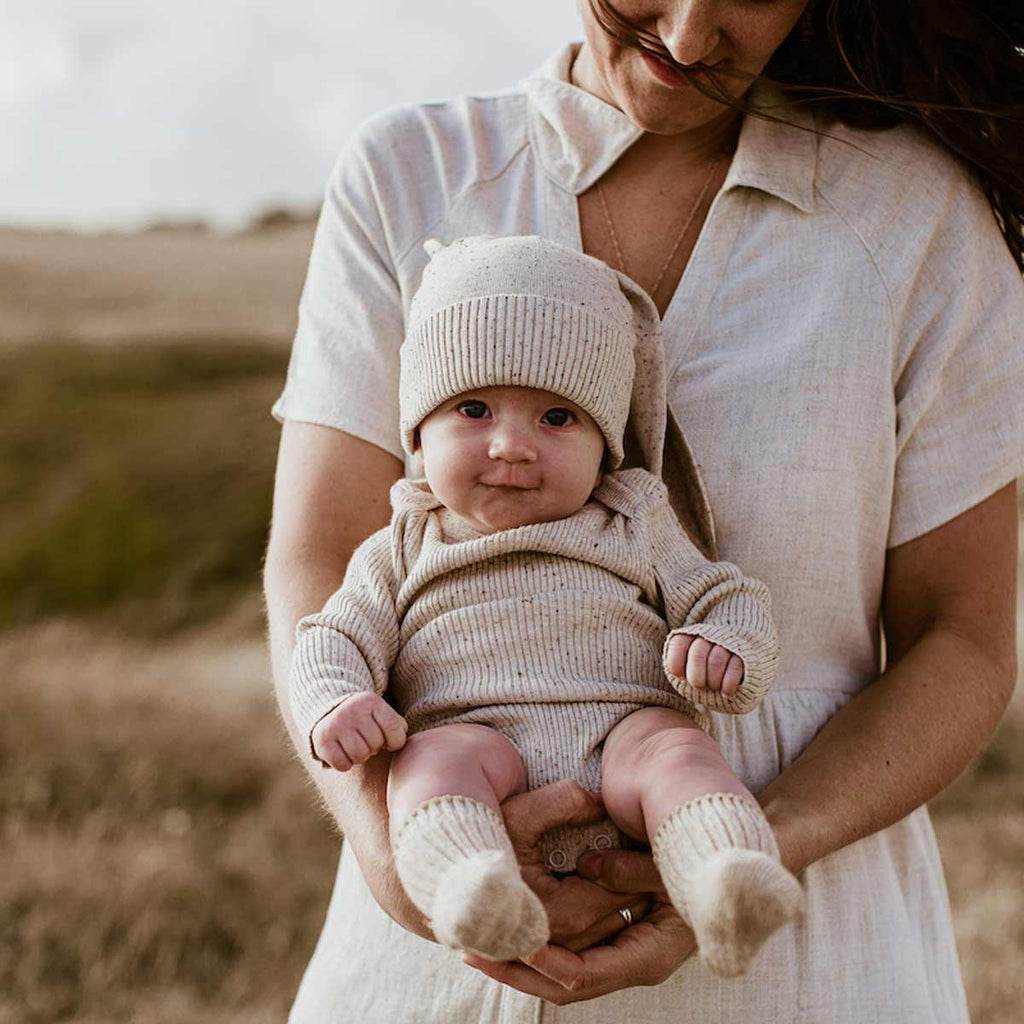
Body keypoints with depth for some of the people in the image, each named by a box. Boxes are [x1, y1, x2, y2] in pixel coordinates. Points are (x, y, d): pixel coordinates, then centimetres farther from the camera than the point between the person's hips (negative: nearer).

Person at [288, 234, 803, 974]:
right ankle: (473, 893, -58)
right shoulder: (402, 552, 22)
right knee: (441, 760, -33)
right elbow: (336, 638, 15)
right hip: (473, 735, 0)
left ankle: (731, 889, -54)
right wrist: (334, 704, -10)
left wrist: (724, 651, -9)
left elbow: (726, 600, 17)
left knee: (677, 749, -31)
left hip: (621, 728, 1)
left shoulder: (634, 528, 21)